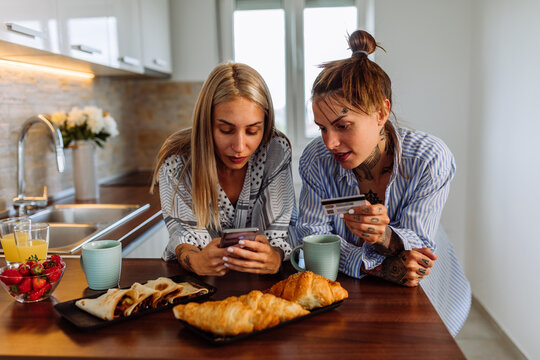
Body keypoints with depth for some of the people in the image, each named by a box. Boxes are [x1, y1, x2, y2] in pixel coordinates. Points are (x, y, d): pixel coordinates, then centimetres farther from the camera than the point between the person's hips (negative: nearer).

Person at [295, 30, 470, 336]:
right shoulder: (316, 159, -15)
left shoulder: (430, 159, -19)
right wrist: (377, 266, -27)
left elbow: (417, 244, -15)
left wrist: (386, 238, -39)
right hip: (346, 287, 1)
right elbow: (312, 235, -13)